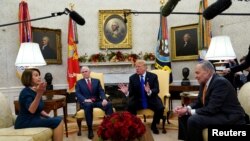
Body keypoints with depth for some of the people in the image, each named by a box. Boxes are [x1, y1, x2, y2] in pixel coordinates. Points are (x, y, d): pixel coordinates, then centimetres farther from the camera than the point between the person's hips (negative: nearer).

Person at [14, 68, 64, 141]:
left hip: (34, 119, 9)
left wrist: (49, 117, 6)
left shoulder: (35, 91, 12)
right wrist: (39, 94, -43)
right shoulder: (26, 92, -15)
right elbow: (31, 110, -32)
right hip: (25, 122, -9)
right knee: (58, 121, -20)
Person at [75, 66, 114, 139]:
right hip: (86, 102, -2)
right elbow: (77, 94, 0)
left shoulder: (96, 81, 19)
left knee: (109, 104, -28)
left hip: (97, 101, 2)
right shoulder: (79, 83, 15)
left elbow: (101, 91, 6)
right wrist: (85, 100, -21)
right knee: (88, 106, -39)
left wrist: (104, 99, -16)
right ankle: (90, 130, -29)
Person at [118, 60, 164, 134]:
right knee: (129, 107, -29)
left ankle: (153, 125, 4)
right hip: (138, 100, 1)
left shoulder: (153, 76, -4)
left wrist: (149, 91, -35)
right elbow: (131, 92, -5)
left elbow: (156, 90, -13)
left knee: (160, 108, -27)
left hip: (151, 99, 0)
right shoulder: (132, 77, -1)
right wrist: (127, 92, -30)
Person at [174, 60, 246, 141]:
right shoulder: (204, 83, 5)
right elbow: (199, 102, 10)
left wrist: (190, 111, -20)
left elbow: (212, 109, -26)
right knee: (184, 116, 5)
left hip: (230, 118, -9)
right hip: (216, 114, 10)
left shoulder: (220, 82, -22)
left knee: (193, 120, -27)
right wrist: (186, 108, -9)